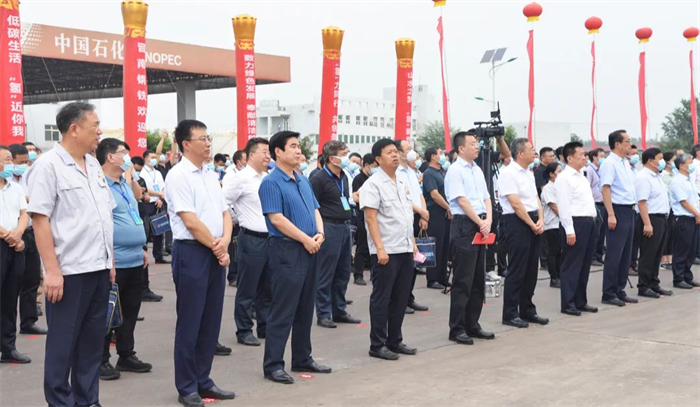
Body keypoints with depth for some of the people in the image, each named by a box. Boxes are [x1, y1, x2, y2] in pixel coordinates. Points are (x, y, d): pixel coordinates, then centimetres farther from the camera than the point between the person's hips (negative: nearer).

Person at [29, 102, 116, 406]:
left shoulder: (94, 165, 13)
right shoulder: (48, 165, -9)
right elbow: (39, 219, -13)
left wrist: (110, 260, 15)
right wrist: (52, 270, -18)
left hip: (99, 268, 7)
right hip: (69, 271, -7)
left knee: (92, 341, 12)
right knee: (63, 343, 4)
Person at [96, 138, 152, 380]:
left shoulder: (125, 183, 15)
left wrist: (141, 249, 23)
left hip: (134, 260, 9)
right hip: (114, 262, -9)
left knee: (130, 311, 15)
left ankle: (127, 356, 25)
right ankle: (102, 361, 10)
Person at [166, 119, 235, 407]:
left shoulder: (211, 176, 14)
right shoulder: (178, 176, -11)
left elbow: (225, 214, 13)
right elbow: (191, 222, -16)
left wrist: (224, 243, -6)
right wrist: (217, 248, -9)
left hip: (216, 254, 8)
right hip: (191, 253, -8)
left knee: (211, 322, 12)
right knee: (190, 324, 0)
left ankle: (203, 381, 23)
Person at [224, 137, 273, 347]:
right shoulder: (240, 178, -10)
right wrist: (235, 220, -6)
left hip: (270, 239, 7)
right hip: (251, 240, -7)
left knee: (267, 288, 14)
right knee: (247, 289, 2)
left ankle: (265, 327, 24)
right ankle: (244, 331, 12)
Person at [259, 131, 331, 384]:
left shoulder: (304, 181, 15)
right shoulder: (271, 183, -10)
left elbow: (315, 210, 17)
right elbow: (277, 219, -17)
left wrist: (320, 233, -2)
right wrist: (306, 239, -14)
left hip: (309, 251, 8)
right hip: (286, 251, -8)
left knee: (305, 308, 14)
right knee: (283, 311, -5)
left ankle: (302, 359, 24)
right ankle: (273, 365, 2)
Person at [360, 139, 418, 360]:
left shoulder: (403, 183, 15)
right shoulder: (373, 184, -9)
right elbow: (370, 218, -15)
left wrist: (413, 242, 16)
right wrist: (380, 248, -21)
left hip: (405, 249, 8)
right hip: (386, 251, -8)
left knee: (401, 298, 12)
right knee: (381, 298, 0)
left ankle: (395, 341, 22)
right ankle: (377, 345, 7)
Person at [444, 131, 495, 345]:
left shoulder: (477, 170, 15)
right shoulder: (455, 171, -9)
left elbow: (486, 198, 13)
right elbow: (462, 201, -14)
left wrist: (488, 220, -3)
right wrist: (480, 223, -12)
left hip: (481, 226, 8)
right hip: (464, 225, -8)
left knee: (478, 279, 12)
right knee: (463, 280, -5)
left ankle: (472, 325, 22)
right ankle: (457, 329, 3)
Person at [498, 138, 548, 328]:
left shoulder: (529, 174, 16)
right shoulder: (508, 173, -12)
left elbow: (536, 199, 16)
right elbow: (515, 203, -17)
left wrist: (540, 220, 0)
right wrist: (532, 225, -13)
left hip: (533, 224, 9)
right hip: (517, 222, -9)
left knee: (531, 269, 12)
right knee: (517, 270, -5)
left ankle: (527, 310, 22)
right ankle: (510, 314, 3)